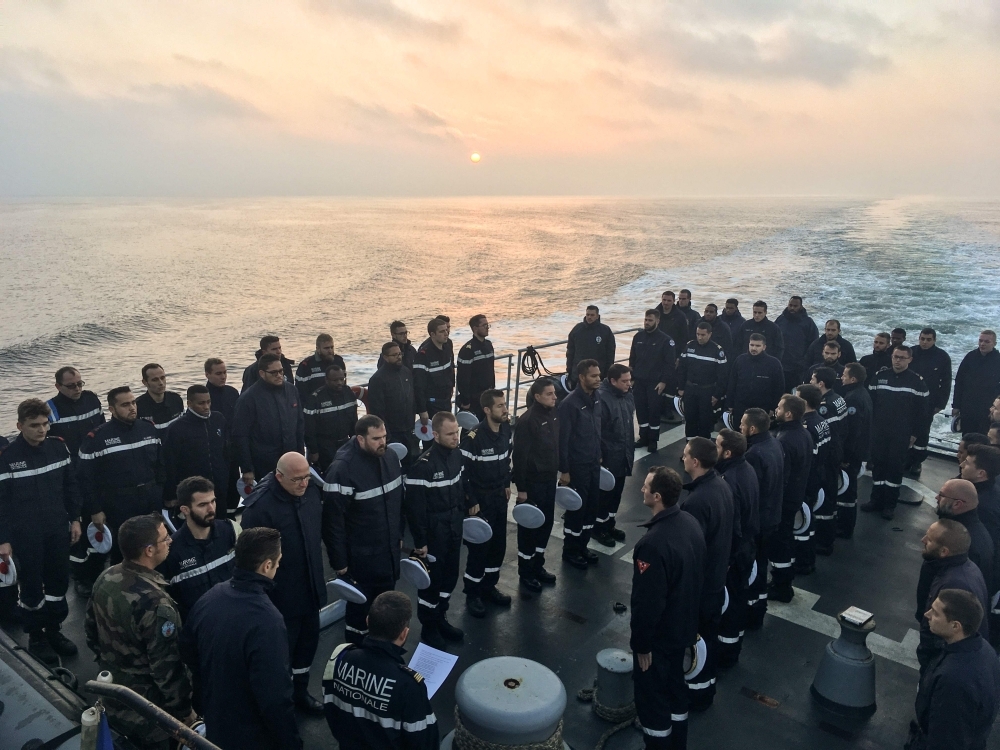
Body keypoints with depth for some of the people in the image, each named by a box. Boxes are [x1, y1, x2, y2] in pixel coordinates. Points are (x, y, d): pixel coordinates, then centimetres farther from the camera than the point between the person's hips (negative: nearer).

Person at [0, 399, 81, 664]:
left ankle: (54, 630, 31)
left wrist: (75, 519, 9)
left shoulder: (58, 447, -2)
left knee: (59, 581, 12)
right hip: (26, 534, -3)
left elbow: (70, 485, 8)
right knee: (31, 585, 8)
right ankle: (36, 636, 26)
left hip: (58, 529, 4)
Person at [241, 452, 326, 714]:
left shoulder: (312, 490, -6)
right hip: (280, 593, -6)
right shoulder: (259, 506, -26)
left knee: (308, 641, 22)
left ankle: (300, 690, 44)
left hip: (311, 587, 7)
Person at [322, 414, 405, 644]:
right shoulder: (342, 469, -24)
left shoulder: (390, 457, -2)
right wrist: (339, 561, -14)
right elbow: (333, 519, -19)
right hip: (360, 557, -6)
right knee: (359, 608, 11)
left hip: (390, 550, 6)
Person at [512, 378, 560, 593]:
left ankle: (538, 566, 33)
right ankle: (525, 573, 20)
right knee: (529, 527, 5)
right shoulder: (526, 420, -21)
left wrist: (559, 470, 16)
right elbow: (519, 456, -20)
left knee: (546, 523, 17)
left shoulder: (554, 413, 2)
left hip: (549, 479, 8)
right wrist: (521, 488, -18)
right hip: (532, 482, -8)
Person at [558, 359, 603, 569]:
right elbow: (563, 439, -18)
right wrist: (564, 470, -15)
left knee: (592, 506, 15)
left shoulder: (596, 398, 3)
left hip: (594, 463, 7)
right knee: (577, 508, 5)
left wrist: (599, 456, 15)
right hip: (577, 465, -7)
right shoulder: (570, 404, -20)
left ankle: (582, 546, 32)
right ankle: (570, 551, 23)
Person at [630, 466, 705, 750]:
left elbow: (647, 602, -27)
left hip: (659, 634, -8)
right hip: (683, 625, 9)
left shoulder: (653, 544, -35)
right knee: (675, 685, 26)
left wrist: (641, 644, -13)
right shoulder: (691, 522, -8)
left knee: (651, 695, 12)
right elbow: (697, 576, 7)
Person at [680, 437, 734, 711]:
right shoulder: (722, 485, -4)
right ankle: (706, 684, 43)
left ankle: (697, 692, 29)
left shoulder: (696, 502, -33)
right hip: (717, 576, 9)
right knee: (708, 635, 24)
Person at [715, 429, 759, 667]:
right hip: (747, 545, 9)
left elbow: (728, 526, -26)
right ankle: (734, 644, 41)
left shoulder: (728, 482, -32)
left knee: (727, 601, 9)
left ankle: (725, 653, 26)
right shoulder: (747, 468, -2)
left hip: (731, 550, -9)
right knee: (738, 596, 23)